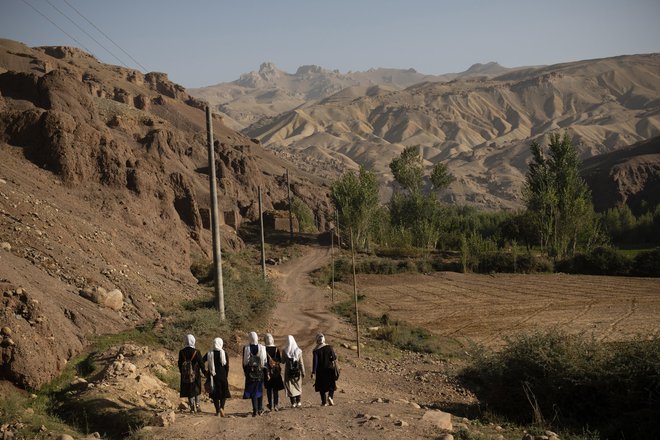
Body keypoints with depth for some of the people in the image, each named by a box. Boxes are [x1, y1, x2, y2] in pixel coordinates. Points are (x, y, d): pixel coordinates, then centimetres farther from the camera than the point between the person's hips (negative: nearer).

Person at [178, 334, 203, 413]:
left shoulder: (181, 352, -4)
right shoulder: (196, 352, -11)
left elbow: (180, 364, 3)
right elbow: (201, 363, -7)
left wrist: (182, 372, 17)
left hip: (185, 375, 1)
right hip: (195, 374, -1)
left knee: (189, 391, 9)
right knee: (196, 389, 17)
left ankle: (192, 408, 8)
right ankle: (197, 406, 12)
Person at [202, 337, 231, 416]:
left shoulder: (209, 353, -1)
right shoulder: (224, 353, -6)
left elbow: (201, 362, -4)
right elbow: (227, 366, -4)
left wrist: (205, 371, 5)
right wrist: (226, 376, 7)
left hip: (213, 376, 2)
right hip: (222, 375, -2)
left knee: (215, 393, 12)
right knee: (224, 392, 9)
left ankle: (217, 411, 13)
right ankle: (221, 407, -14)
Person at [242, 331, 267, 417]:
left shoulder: (246, 348, -6)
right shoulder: (262, 348, -5)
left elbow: (244, 361, -1)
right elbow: (265, 361, -2)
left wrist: (245, 372, 8)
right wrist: (265, 372, 6)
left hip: (250, 372, -1)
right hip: (260, 371, 1)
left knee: (252, 391, 4)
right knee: (260, 390, 15)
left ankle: (255, 410, -2)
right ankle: (260, 409, 16)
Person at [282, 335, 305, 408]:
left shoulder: (285, 351, -9)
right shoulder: (298, 351, -6)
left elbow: (283, 361, -1)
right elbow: (301, 363, -4)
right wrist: (303, 372, 2)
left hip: (288, 372, -1)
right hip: (297, 371, 2)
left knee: (290, 387, 7)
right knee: (298, 386, 17)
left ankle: (293, 403, 2)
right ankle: (298, 402, 16)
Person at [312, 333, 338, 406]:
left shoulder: (316, 350, -10)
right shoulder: (329, 347, -7)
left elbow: (315, 361, -14)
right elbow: (334, 357, -7)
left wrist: (313, 372, -11)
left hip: (320, 371, -1)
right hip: (329, 369, 1)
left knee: (321, 386, 12)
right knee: (331, 384, 13)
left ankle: (324, 402, 11)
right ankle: (330, 396, -12)